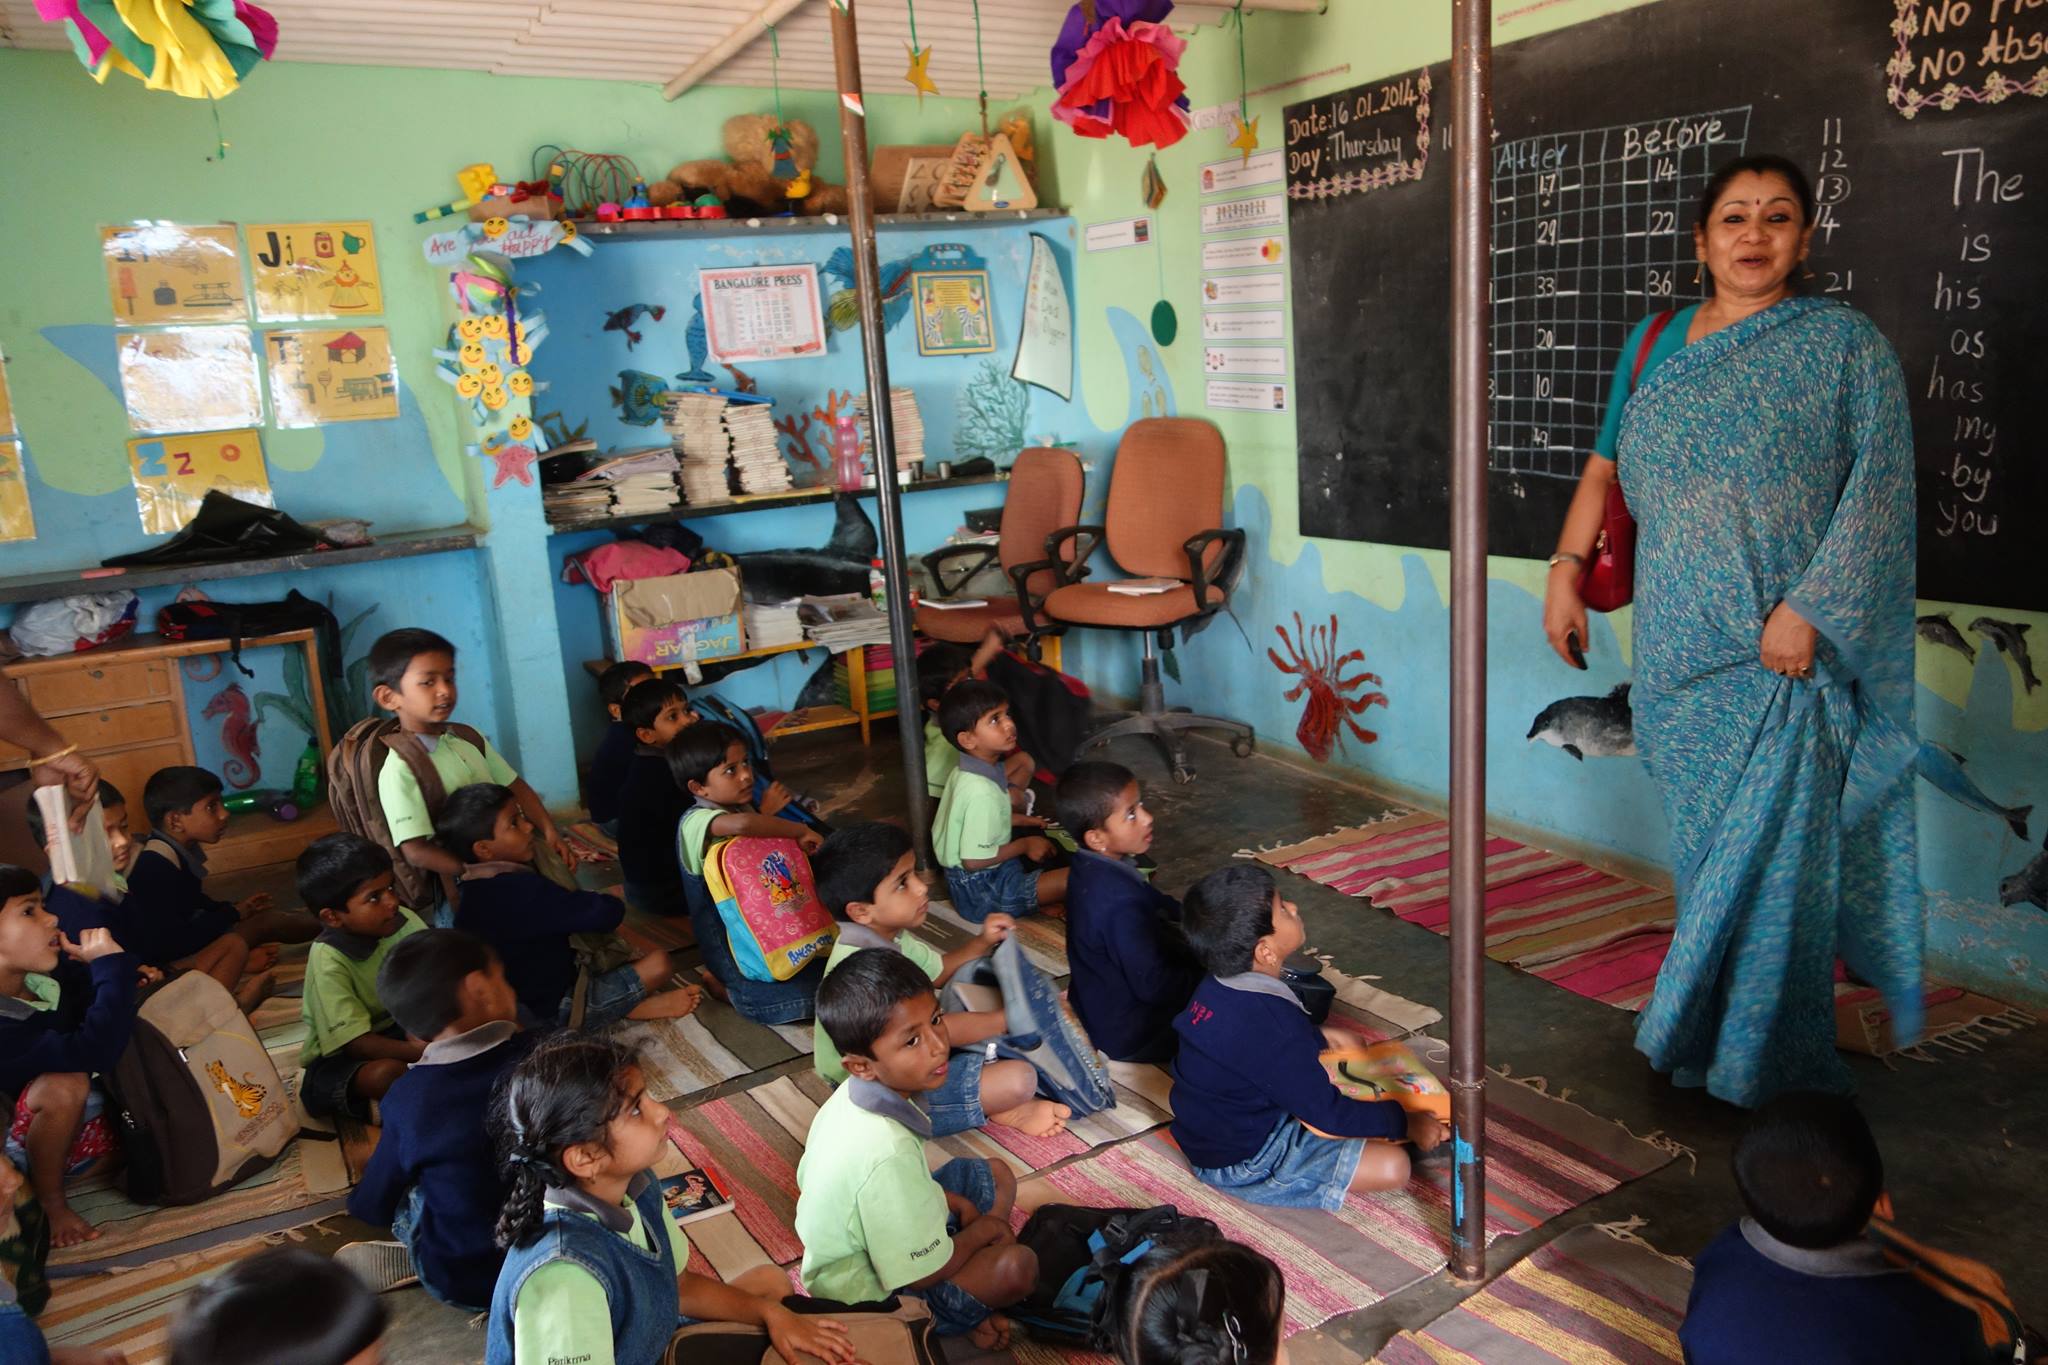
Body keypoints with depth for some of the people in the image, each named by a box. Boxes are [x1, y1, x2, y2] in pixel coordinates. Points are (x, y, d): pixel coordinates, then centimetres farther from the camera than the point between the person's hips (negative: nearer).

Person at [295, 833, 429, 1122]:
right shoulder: (329, 960, -26)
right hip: (338, 1057, -6)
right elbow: (355, 1042, -31)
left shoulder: (405, 922, -12)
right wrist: (424, 1054, -43)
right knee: (387, 1072, -37)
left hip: (397, 1029, 6)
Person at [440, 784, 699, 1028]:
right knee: (657, 964, -15)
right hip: (557, 1008, -10)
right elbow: (606, 913, -31)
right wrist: (613, 904, -9)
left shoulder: (480, 889, 1)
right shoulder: (520, 891, -30)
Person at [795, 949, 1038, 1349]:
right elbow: (923, 1274, -27)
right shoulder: (888, 1153, -39)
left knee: (995, 1175, 12)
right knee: (1017, 1265, -23)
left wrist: (950, 1200, -2)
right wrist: (983, 1230, -9)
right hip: (871, 1293, -9)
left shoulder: (856, 1094, -12)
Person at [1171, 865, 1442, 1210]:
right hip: (1243, 1164, -9)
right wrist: (1407, 1123, -10)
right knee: (1391, 1165, -16)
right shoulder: (1272, 1028, -32)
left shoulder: (1218, 988, -5)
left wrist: (1321, 1039, 16)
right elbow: (1327, 1116, -23)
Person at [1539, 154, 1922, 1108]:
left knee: (1776, 849, 0)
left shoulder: (1844, 343, 1)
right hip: (1681, 649, 3)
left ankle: (1766, 1065, 16)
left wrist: (1810, 608, -16)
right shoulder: (1654, 341, 12)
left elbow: (1879, 489, -6)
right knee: (1702, 844, 10)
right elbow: (1606, 465, 15)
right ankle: (1703, 1038, 24)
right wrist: (1566, 568, 4)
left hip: (1786, 651, -3)